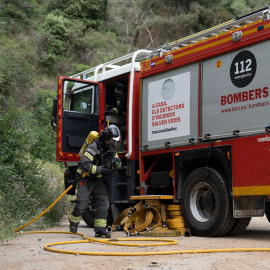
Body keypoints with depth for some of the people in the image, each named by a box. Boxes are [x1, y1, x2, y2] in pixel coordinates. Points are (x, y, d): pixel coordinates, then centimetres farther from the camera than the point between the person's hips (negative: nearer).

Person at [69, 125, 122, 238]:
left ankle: (100, 229, -1)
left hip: (98, 179, 7)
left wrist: (116, 162, -14)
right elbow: (85, 164, -27)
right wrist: (101, 169, -30)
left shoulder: (111, 149, 5)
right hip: (86, 177, -7)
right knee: (82, 203, -9)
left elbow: (118, 164, 12)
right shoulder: (94, 147, -20)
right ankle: (73, 221, 19)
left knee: (103, 202, -4)